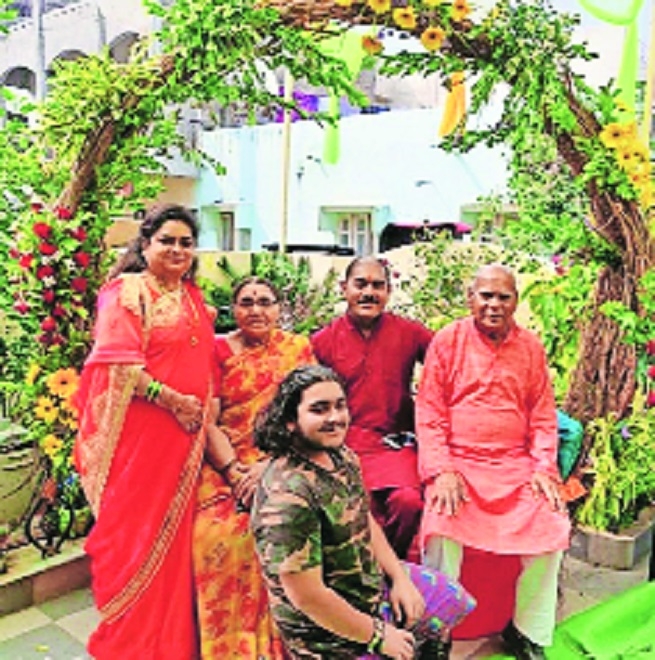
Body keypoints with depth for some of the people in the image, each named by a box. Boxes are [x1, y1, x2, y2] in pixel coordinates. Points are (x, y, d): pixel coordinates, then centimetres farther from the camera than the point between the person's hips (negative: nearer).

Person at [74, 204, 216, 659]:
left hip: (186, 436, 7)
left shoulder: (193, 297, 14)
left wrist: (207, 409, 12)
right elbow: (120, 367, -16)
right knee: (136, 535, 4)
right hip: (140, 436, -6)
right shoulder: (128, 291, -8)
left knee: (177, 535, 14)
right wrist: (174, 402, -17)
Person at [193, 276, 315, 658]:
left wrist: (268, 466, -12)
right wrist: (236, 473, -13)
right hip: (225, 465, 0)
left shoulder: (297, 348, 8)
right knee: (220, 533, -25)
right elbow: (208, 421, -1)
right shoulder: (218, 350, 6)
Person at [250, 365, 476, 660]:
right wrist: (377, 636, -18)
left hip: (374, 582, 9)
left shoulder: (341, 457, -5)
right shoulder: (288, 495, -32)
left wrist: (400, 577, 2)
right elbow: (307, 596, -29)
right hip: (331, 635, -9)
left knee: (455, 600, 20)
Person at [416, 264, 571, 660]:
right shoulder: (447, 341, 2)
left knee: (554, 524, -16)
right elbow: (429, 413, -2)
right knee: (443, 528, -26)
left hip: (516, 464, 3)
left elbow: (543, 416, 11)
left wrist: (545, 468, -4)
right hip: (458, 461, -2)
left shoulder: (531, 347, 10)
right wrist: (442, 471, -13)